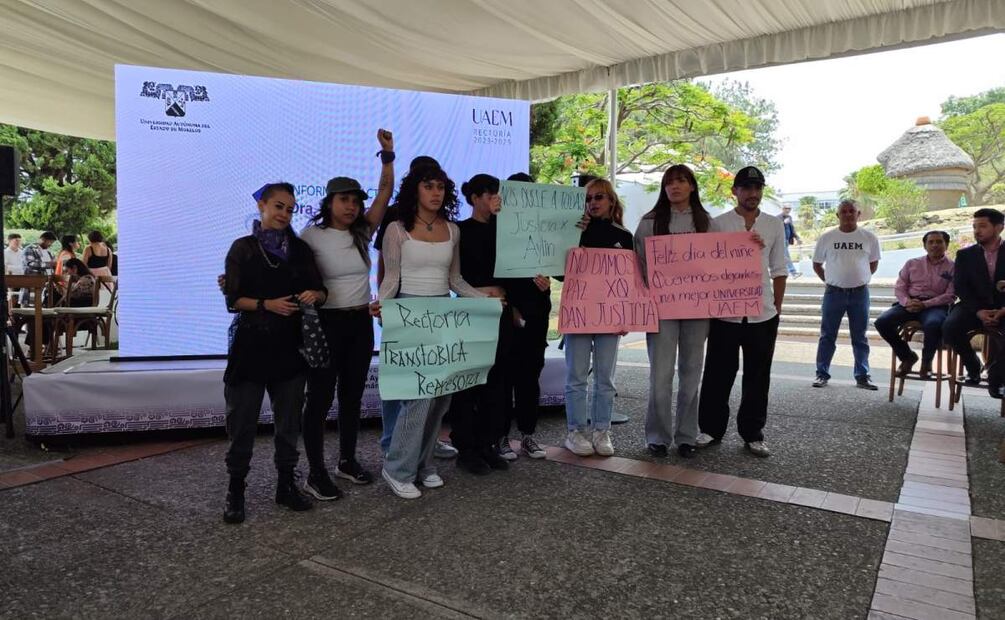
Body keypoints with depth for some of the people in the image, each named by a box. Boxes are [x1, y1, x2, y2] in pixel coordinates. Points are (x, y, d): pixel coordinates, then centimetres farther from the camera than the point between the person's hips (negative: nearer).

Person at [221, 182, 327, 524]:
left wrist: (314, 295, -13)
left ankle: (286, 485, 24)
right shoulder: (243, 248, 0)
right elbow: (233, 299, -5)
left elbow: (321, 291, 9)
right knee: (242, 420, 3)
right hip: (251, 344, -3)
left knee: (289, 419, 10)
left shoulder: (300, 249, 10)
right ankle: (235, 490, 16)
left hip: (290, 345, 3)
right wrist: (267, 305, -19)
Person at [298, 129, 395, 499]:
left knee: (352, 395, 15)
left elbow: (386, 192, 0)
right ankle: (315, 474, 10)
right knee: (320, 398, 1)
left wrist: (388, 154, -8)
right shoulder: (311, 236, -7)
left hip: (361, 322, 6)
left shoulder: (362, 233, 5)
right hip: (326, 323, -5)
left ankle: (347, 461, 29)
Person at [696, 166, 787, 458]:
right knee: (718, 375, 5)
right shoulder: (718, 224, 0)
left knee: (758, 377, 9)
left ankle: (752, 434, 22)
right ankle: (711, 429, 19)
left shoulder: (774, 225, 9)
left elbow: (778, 271, 11)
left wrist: (777, 309, 8)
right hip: (725, 312, -2)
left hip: (763, 314, 2)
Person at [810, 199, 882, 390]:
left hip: (860, 293, 1)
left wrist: (860, 279, 8)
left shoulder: (869, 238, 1)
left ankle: (862, 376, 17)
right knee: (828, 336, 5)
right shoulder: (827, 237, -1)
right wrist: (830, 281, 4)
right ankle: (822, 374, 13)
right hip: (834, 293, -1)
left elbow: (873, 263, 14)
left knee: (860, 337, 9)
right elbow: (817, 264, 8)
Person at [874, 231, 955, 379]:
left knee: (933, 325, -39)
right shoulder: (912, 264, 18)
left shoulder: (952, 268, 8)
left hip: (935, 306, -3)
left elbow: (950, 295, -3)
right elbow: (899, 287, 12)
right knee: (882, 322, -24)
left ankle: (926, 360, -8)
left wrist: (924, 304, -16)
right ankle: (907, 356, -1)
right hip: (909, 304, 3)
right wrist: (907, 301, -10)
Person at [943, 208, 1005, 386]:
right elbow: (960, 288, 1)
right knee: (950, 327, -29)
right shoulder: (965, 255, 11)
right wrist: (978, 311, -15)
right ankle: (973, 367, -3)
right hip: (974, 308, 2)